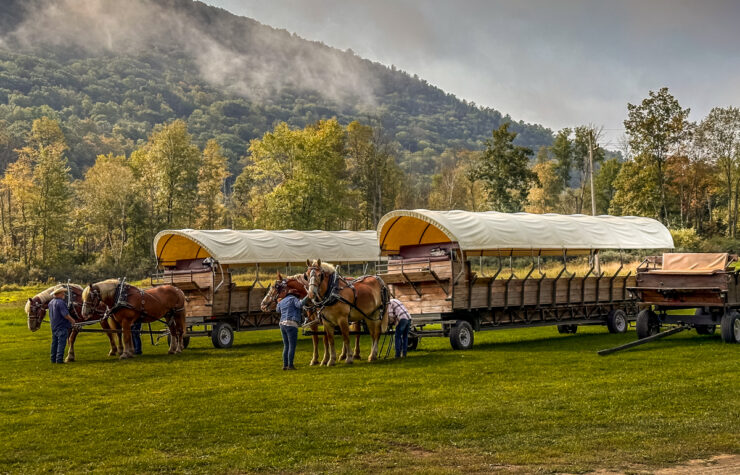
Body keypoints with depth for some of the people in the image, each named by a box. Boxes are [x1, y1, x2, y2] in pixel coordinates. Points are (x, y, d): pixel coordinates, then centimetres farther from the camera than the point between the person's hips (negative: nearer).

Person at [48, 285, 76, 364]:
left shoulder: (51, 303, 11)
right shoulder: (60, 302, -19)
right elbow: (65, 315, -21)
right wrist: (72, 320, -6)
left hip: (54, 327, 9)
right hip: (62, 326, -9)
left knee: (54, 343, 14)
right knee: (61, 343, -7)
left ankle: (53, 359, 18)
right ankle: (59, 359, -10)